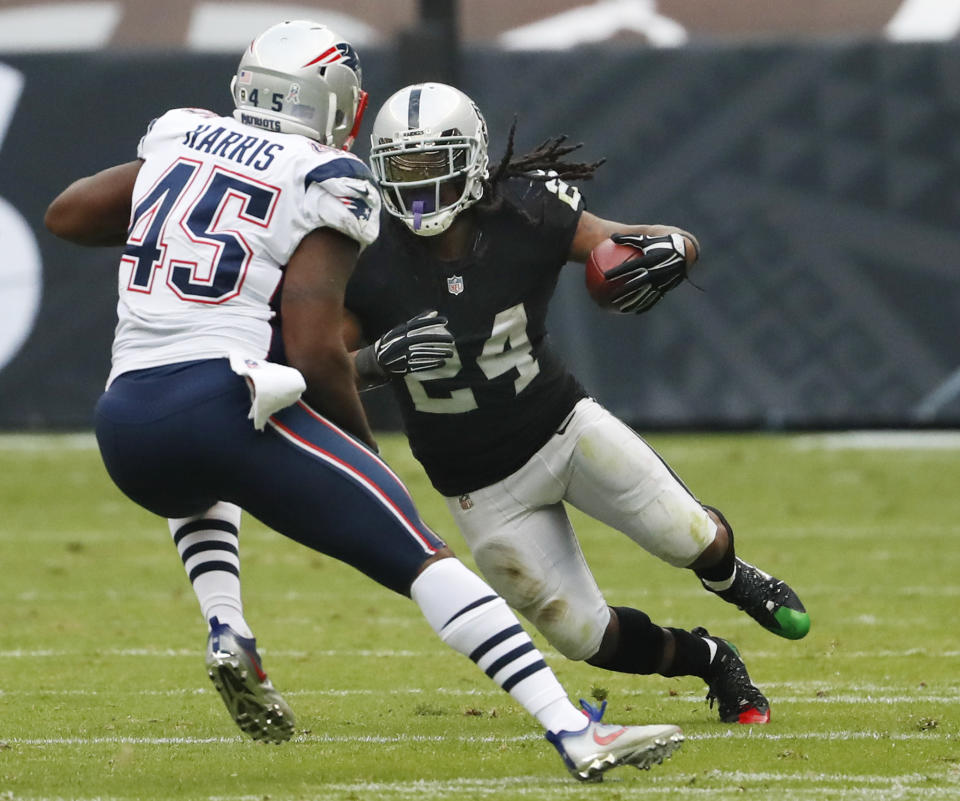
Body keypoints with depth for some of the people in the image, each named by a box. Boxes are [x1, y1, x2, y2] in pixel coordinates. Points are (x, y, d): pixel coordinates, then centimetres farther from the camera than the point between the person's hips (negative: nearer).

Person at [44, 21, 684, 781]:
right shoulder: (324, 184, 1)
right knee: (424, 558, -6)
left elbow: (67, 215, 31)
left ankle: (227, 633, 16)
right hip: (225, 399, -6)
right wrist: (361, 442, 9)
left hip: (126, 426, 6)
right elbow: (316, 353, -8)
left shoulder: (181, 138, 17)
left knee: (199, 484, 42)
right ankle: (576, 733, -18)